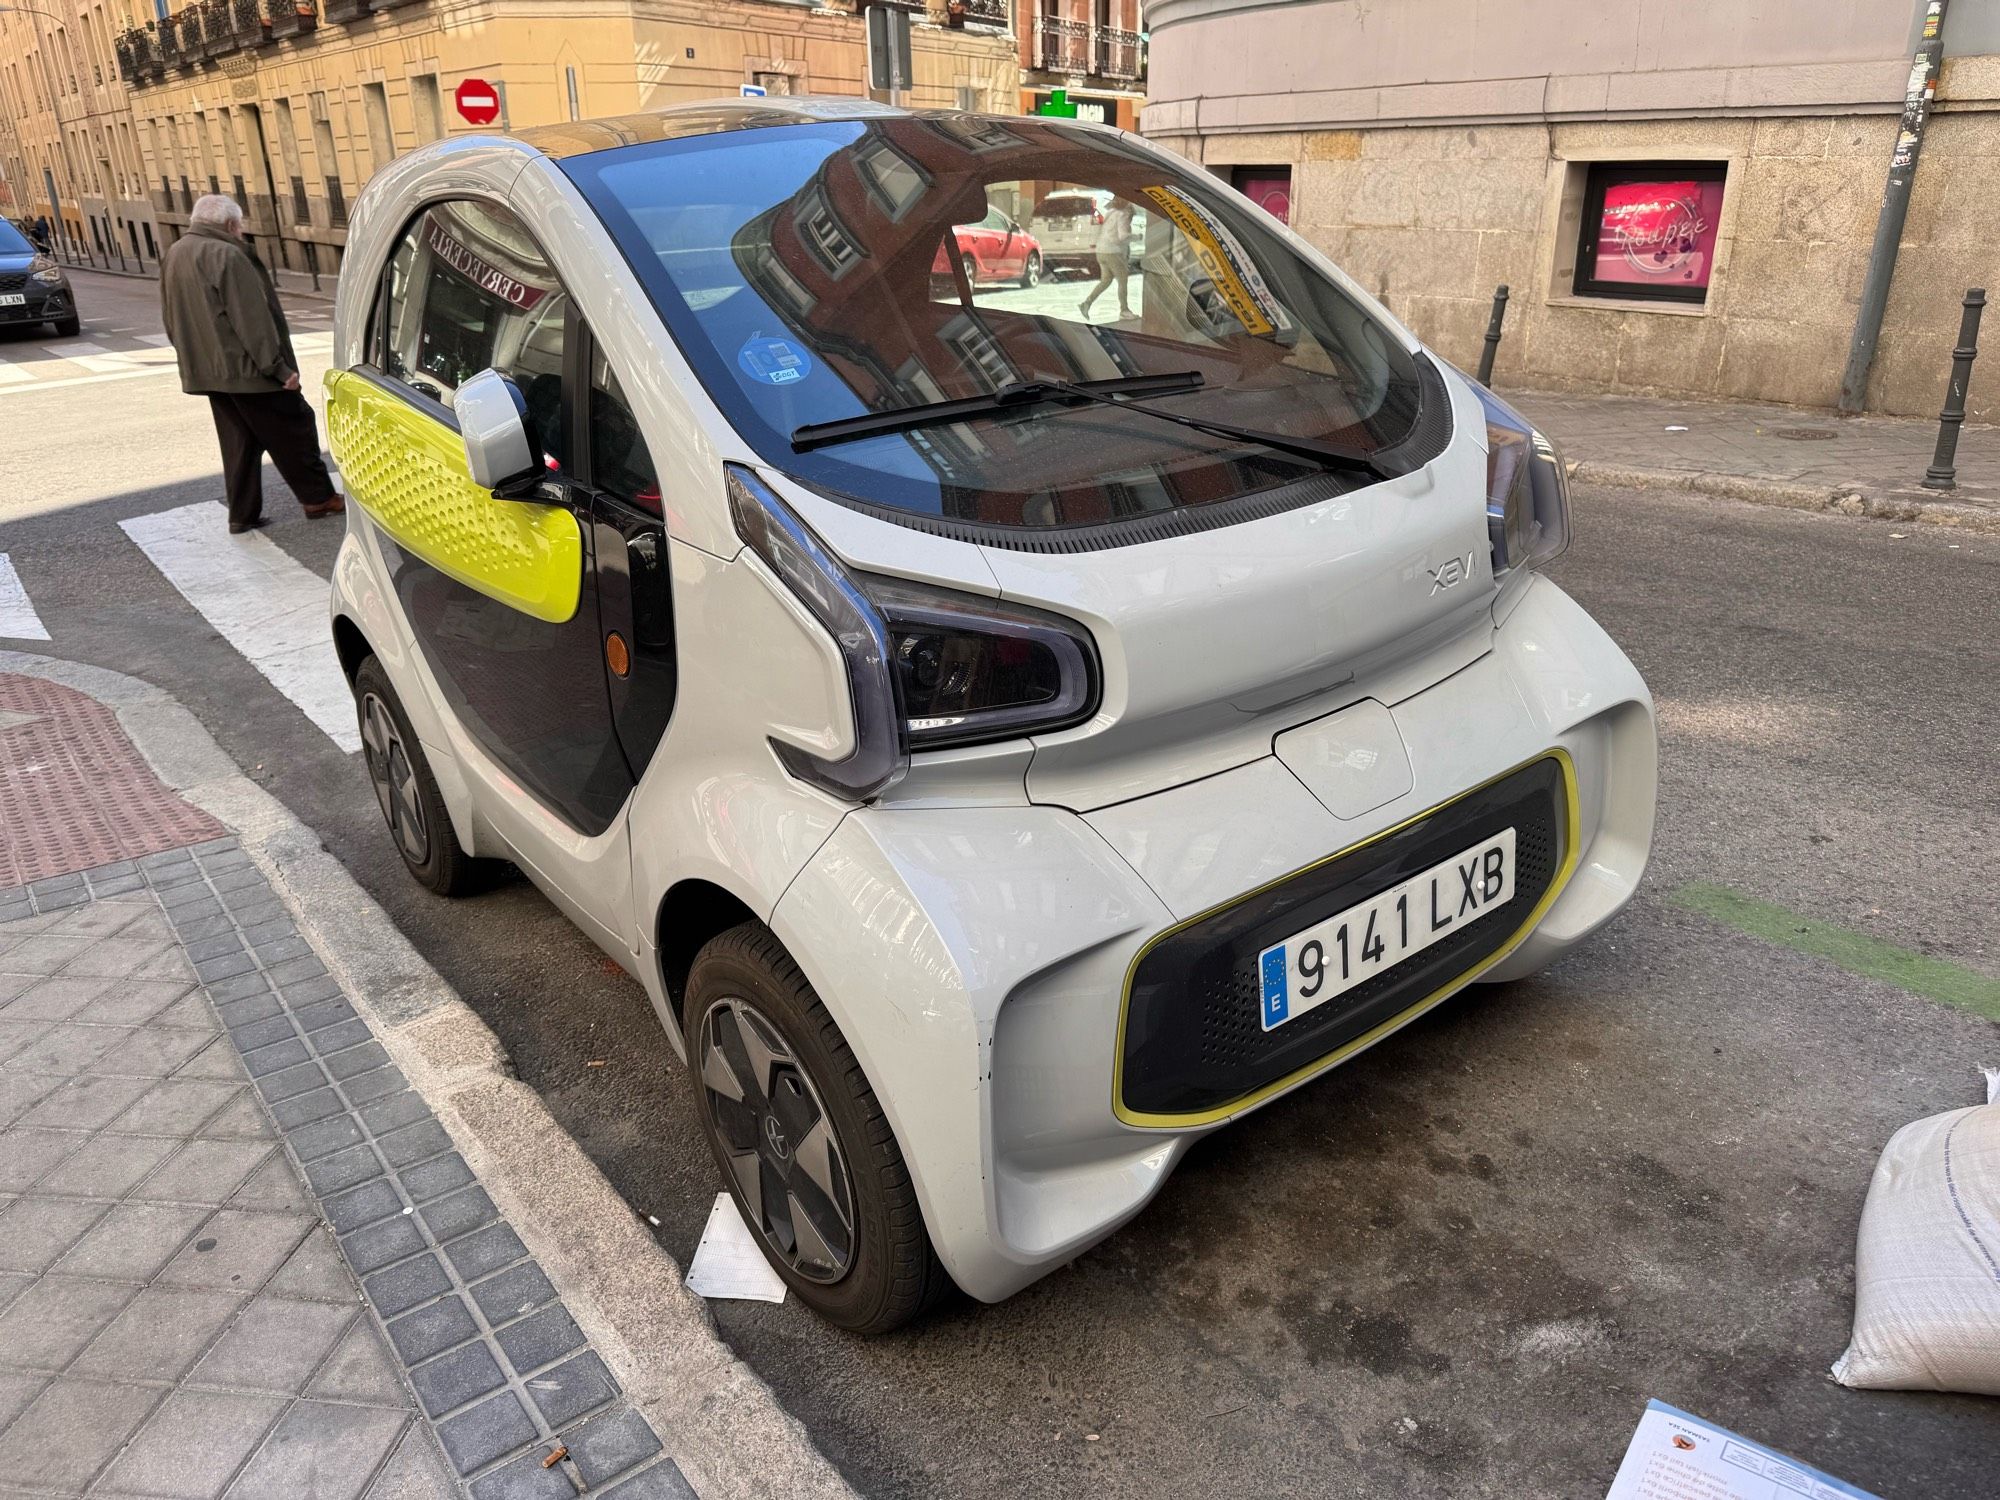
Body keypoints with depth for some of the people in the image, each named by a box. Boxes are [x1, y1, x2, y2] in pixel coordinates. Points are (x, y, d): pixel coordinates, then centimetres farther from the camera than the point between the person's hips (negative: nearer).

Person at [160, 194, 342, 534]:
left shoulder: (174, 255, 11)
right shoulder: (227, 256, -17)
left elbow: (171, 319, 18)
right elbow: (252, 320, -21)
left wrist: (194, 357, 25)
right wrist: (280, 367, -17)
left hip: (207, 370, 8)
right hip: (246, 367, -8)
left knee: (238, 442, 13)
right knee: (293, 429, 5)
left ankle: (242, 514, 13)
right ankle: (319, 498, 11)